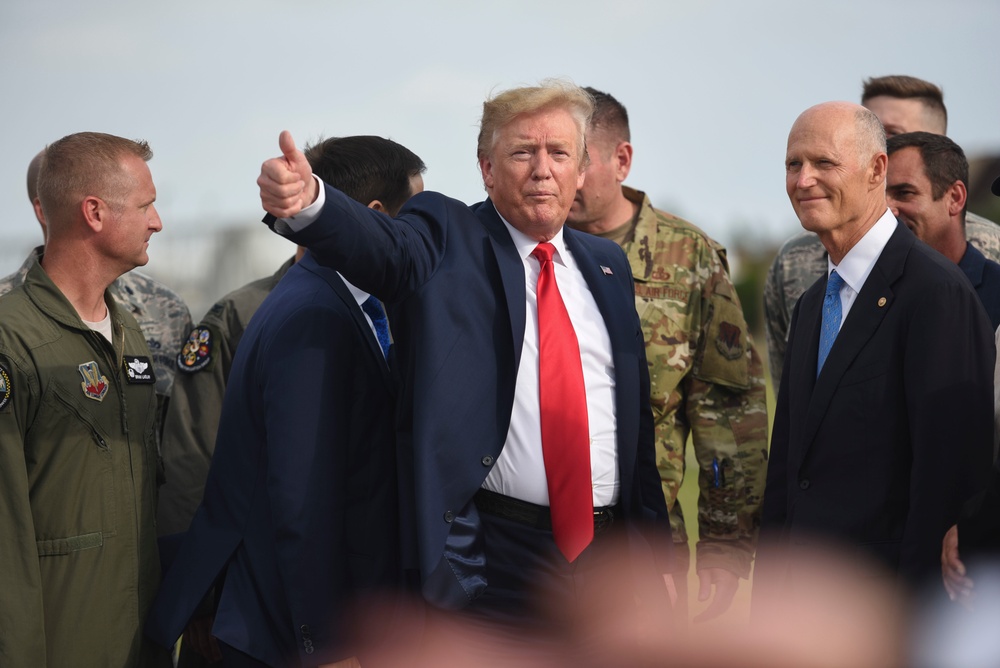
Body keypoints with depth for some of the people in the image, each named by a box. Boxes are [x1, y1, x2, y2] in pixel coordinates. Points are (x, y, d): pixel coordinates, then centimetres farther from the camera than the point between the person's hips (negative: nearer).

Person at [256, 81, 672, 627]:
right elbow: (379, 245, -24)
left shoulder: (606, 264, 14)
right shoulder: (447, 240, 0)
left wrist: (651, 542, 15)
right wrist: (305, 202, -46)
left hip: (608, 557, 5)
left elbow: (637, 411, 17)